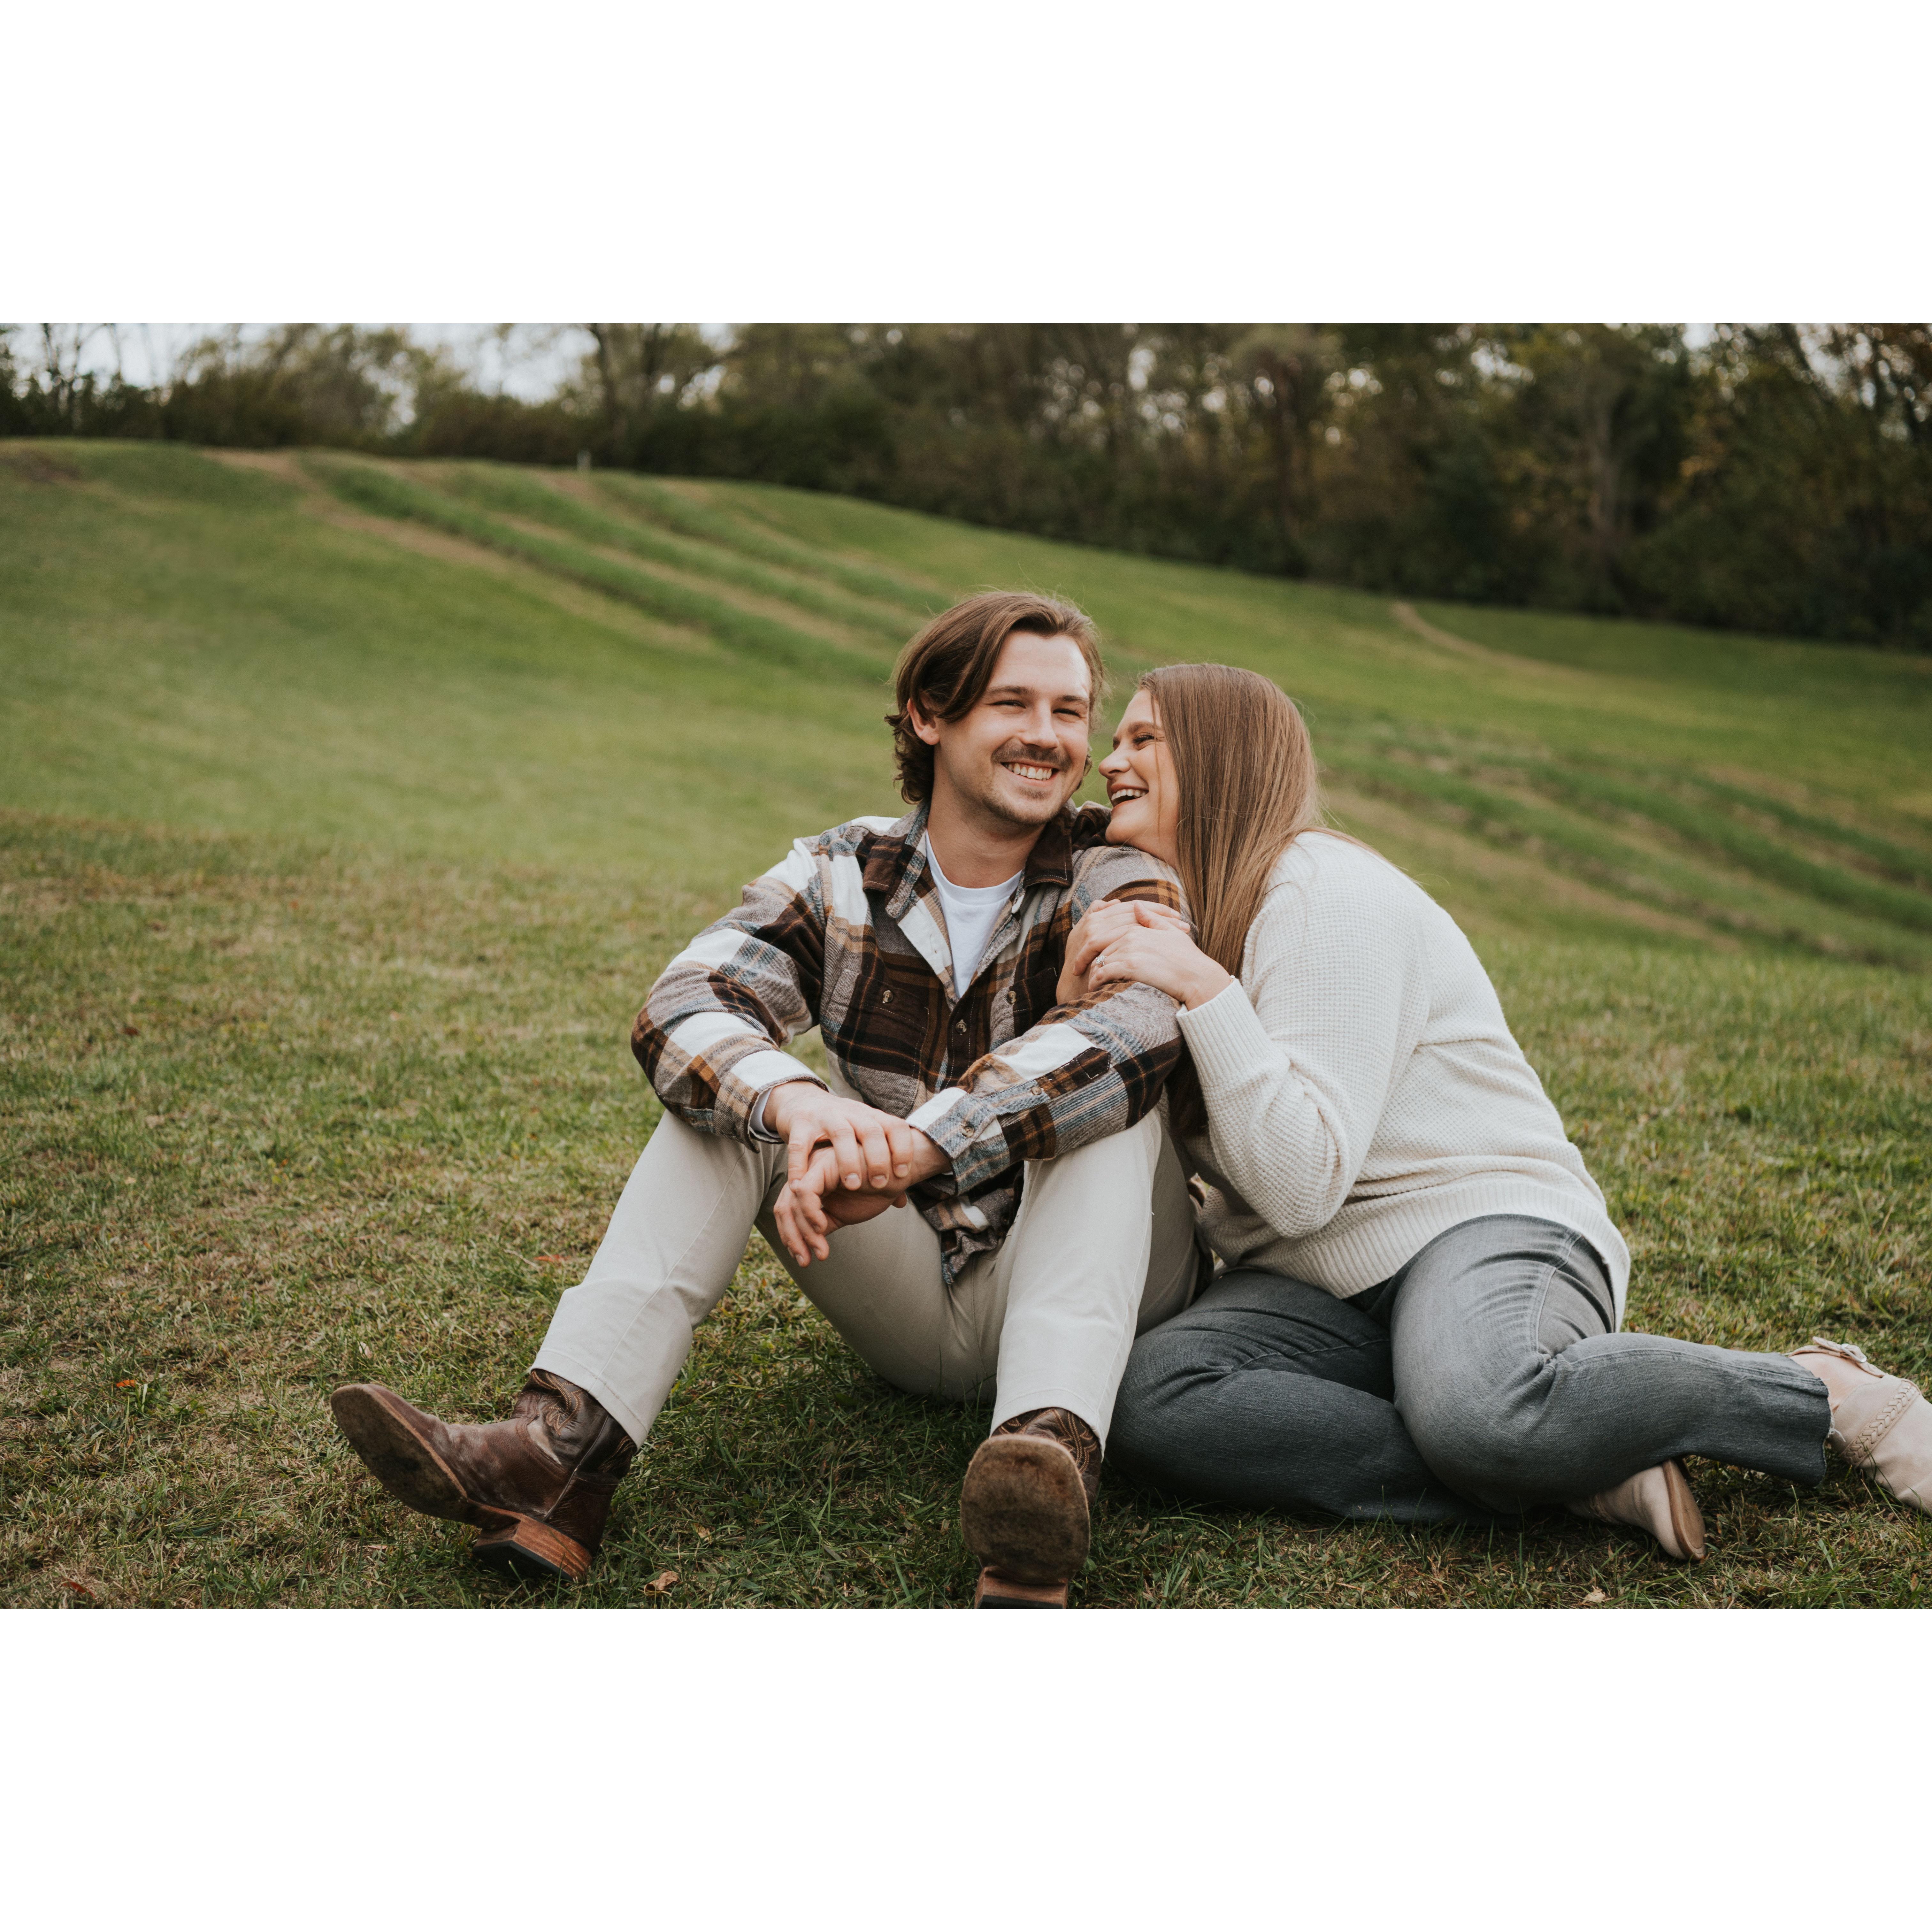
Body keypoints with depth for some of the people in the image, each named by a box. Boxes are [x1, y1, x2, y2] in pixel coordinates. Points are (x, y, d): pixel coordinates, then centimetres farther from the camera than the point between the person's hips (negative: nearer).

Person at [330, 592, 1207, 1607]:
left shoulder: (1116, 883, -9)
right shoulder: (843, 876, 0)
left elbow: (1129, 1030, -33)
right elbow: (681, 1008, -18)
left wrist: (903, 1151, -47)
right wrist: (798, 1101, -42)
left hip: (1095, 1281, -3)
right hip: (908, 1302, 3)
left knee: (1106, 1101, -29)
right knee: (732, 1089, -15)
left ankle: (1054, 1451, -52)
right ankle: (566, 1448, -31)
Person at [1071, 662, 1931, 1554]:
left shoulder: (1326, 892, -9)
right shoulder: (1176, 923, 18)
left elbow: (1304, 1184, -20)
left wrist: (1205, 991, -22)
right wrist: (1079, 1006, -3)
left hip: (1485, 1221, -7)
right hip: (1318, 1286, 7)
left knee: (1477, 1413, -42)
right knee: (1151, 1399, -27)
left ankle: (1822, 1388, -12)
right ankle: (1586, 1474, -26)